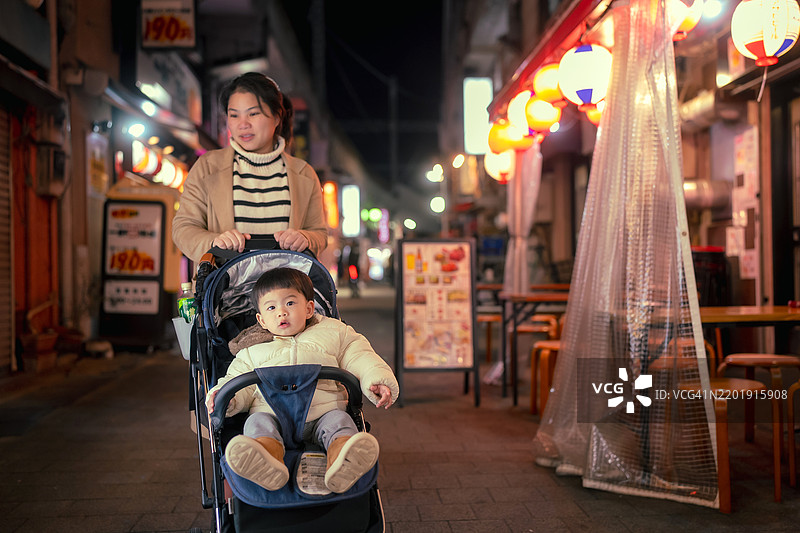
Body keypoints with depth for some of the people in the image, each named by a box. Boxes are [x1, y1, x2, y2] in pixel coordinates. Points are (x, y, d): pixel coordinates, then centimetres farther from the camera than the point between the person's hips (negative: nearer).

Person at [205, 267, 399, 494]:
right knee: (257, 422, -28)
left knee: (338, 420, -30)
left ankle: (340, 466, -60)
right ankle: (267, 466, -60)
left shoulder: (333, 333, 19)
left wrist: (378, 381, -8)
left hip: (322, 411, 0)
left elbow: (359, 358, 12)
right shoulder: (253, 350, 23)